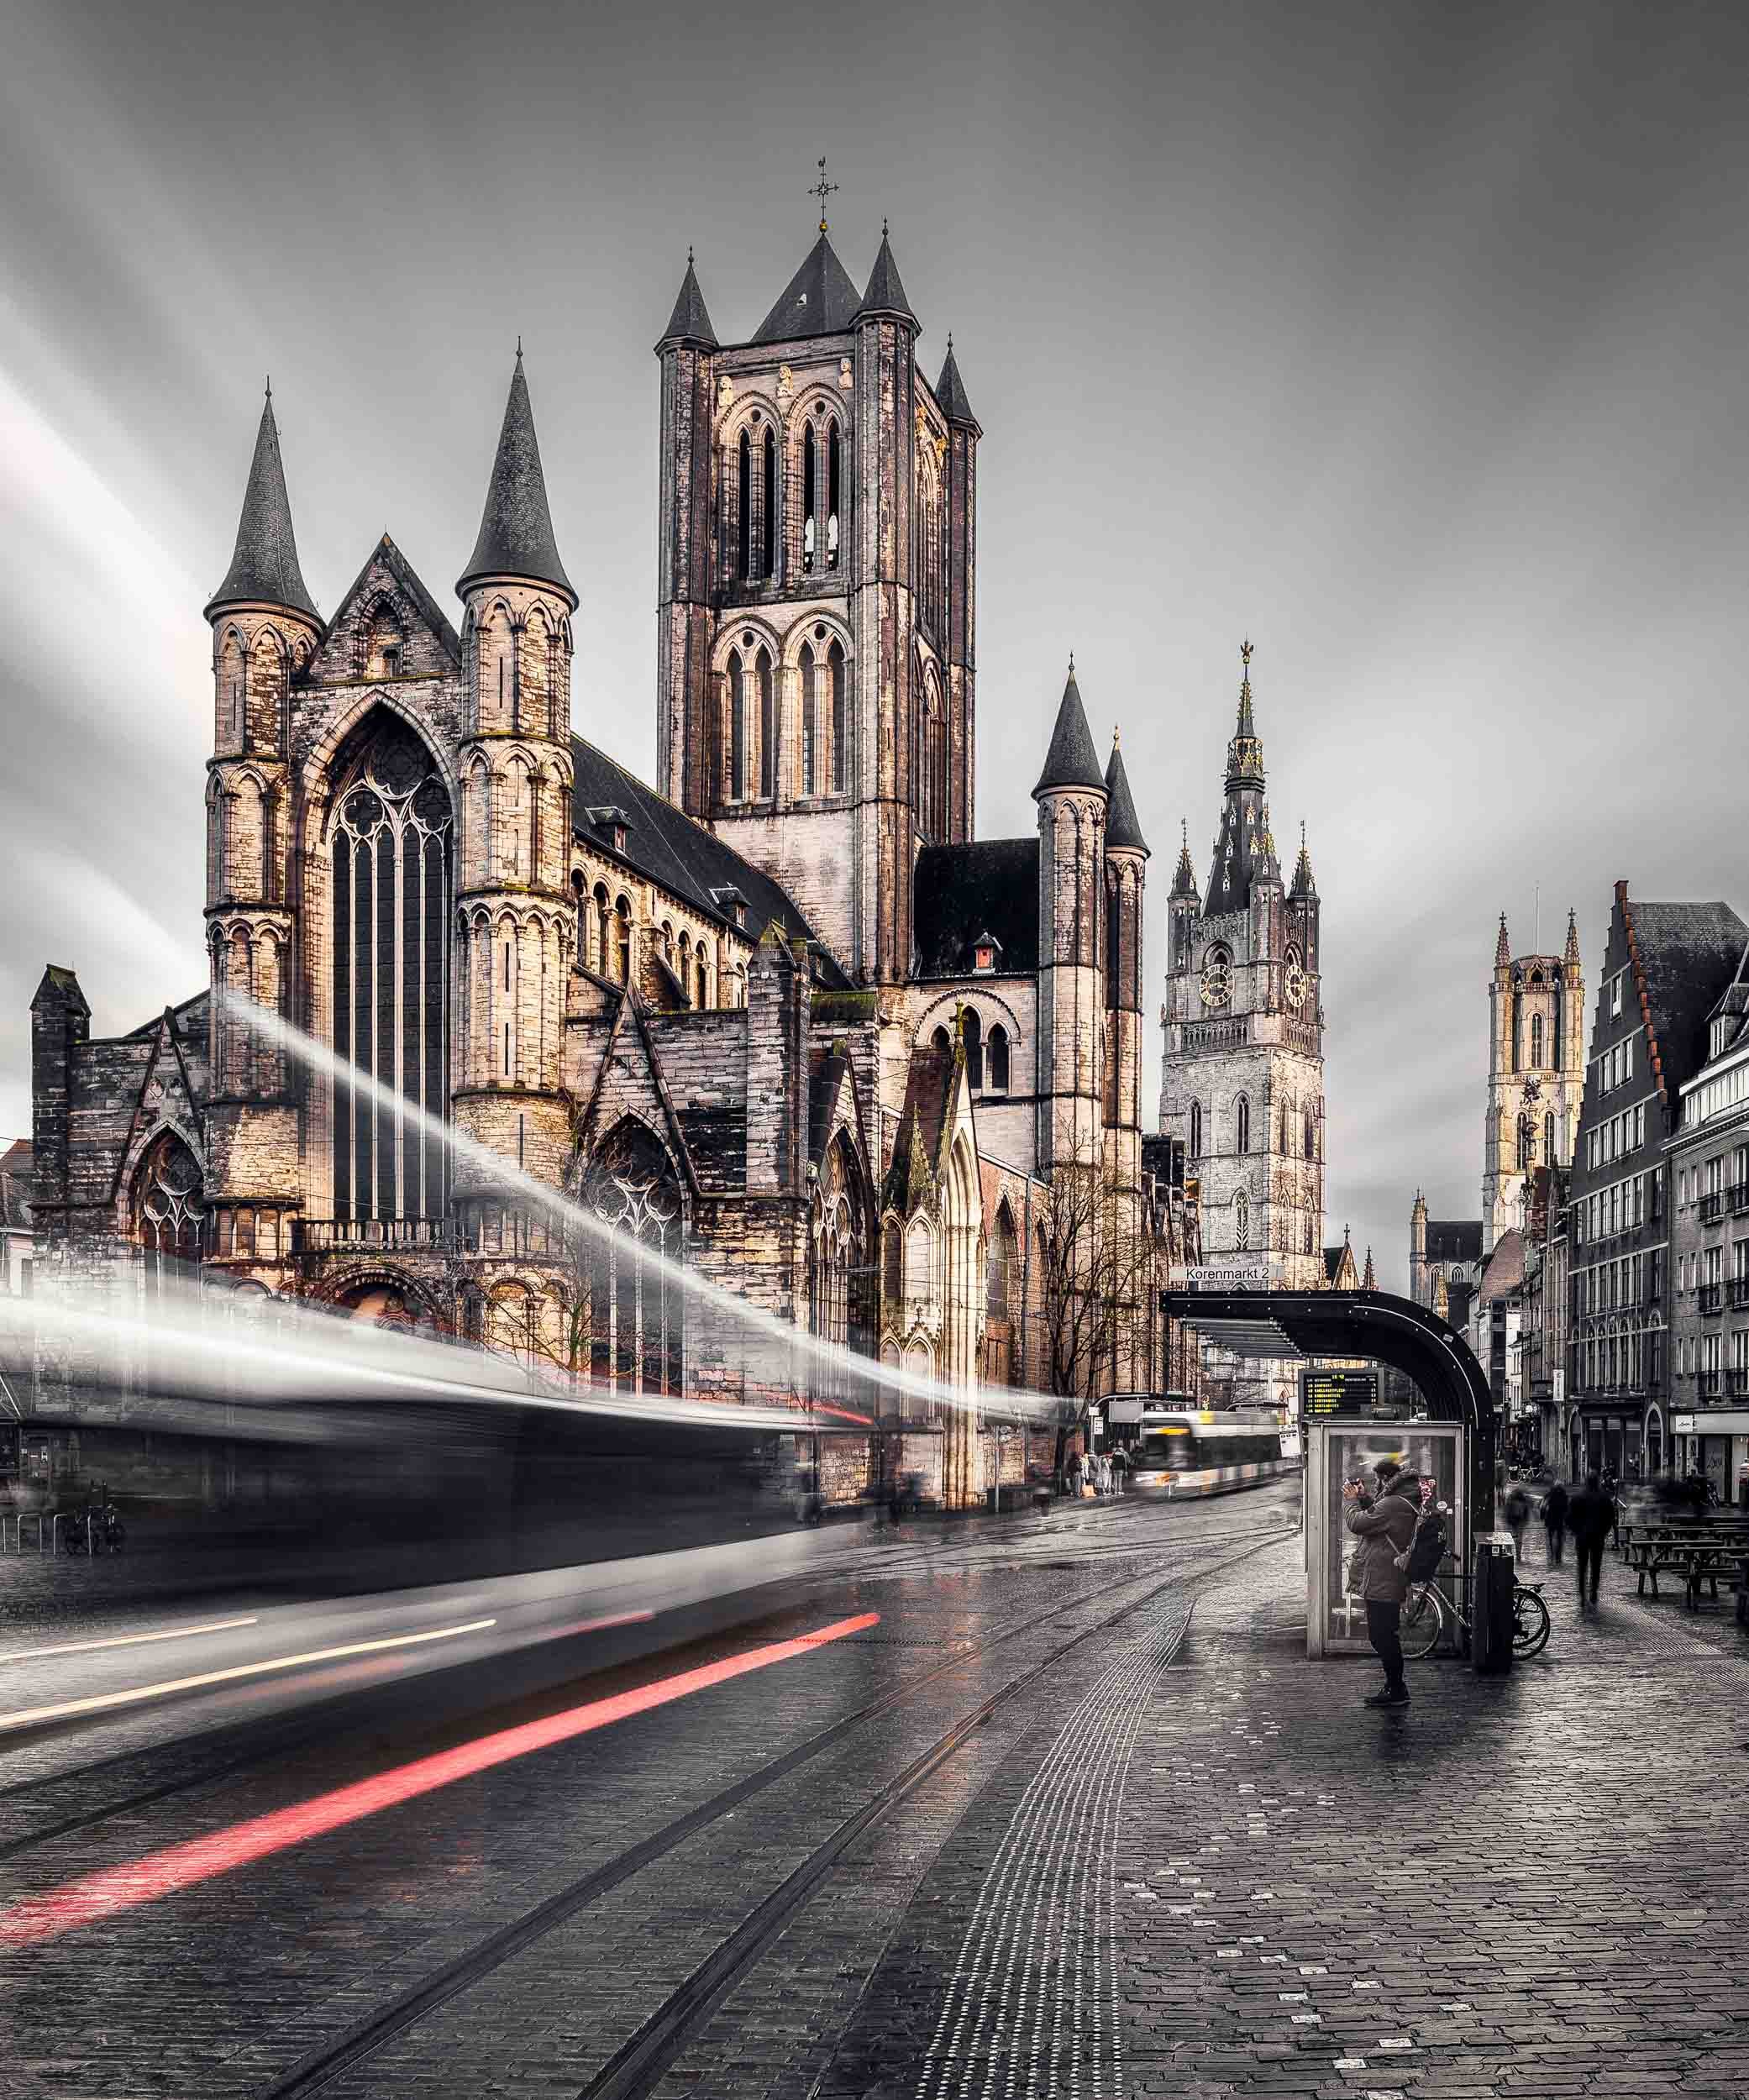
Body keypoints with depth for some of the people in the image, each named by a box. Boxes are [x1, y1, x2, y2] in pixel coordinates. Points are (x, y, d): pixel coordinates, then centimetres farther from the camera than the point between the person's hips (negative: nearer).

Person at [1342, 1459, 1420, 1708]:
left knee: (1382, 1638, -5)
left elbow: (1358, 1523, -20)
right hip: (1389, 1583, 11)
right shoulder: (1403, 1501, 13)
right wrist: (1363, 1498, 14)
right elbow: (1377, 1517, 27)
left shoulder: (1393, 1504, -21)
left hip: (1381, 1585, -11)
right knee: (1386, 1638, 17)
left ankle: (1396, 1691, 1)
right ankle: (1395, 1688, 25)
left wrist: (1350, 1500, -4)